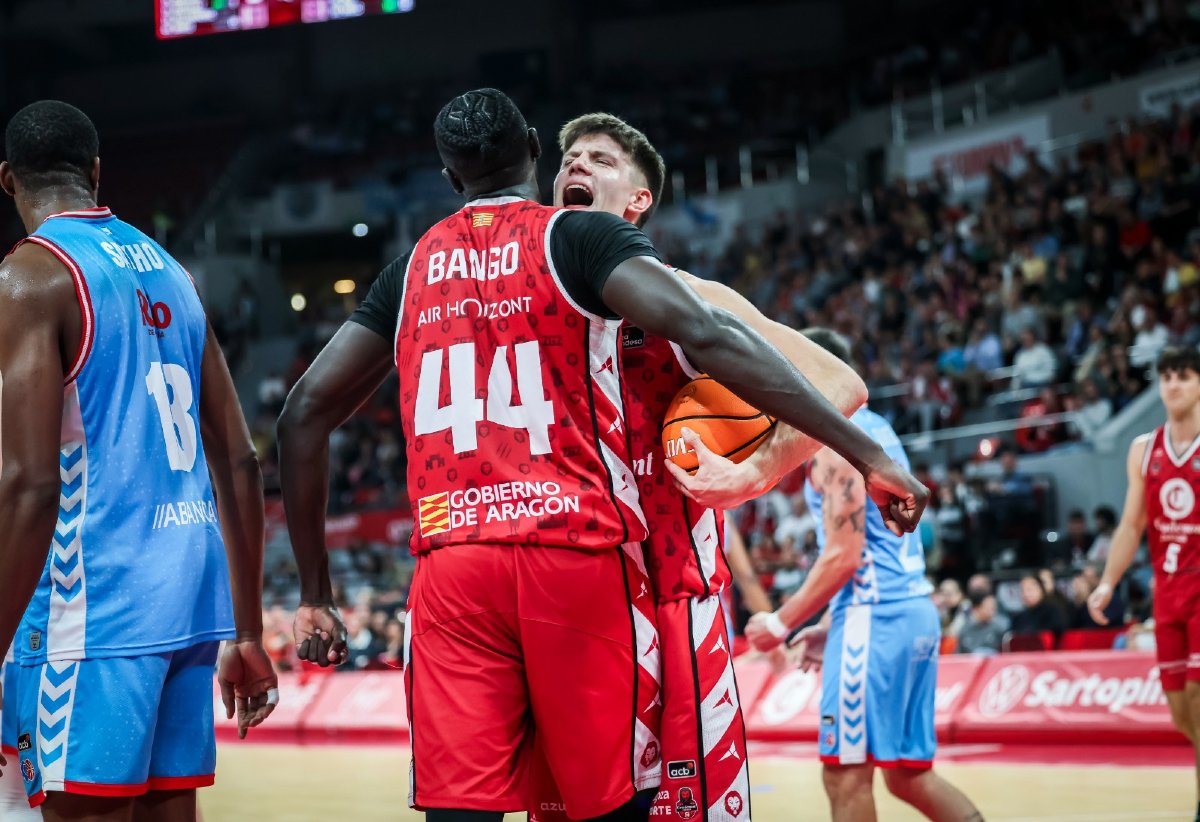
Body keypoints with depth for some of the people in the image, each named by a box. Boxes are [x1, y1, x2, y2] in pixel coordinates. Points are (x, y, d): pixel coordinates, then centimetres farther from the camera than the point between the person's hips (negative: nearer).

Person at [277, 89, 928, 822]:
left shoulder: (412, 271, 17)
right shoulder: (581, 237, 4)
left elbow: (306, 411, 15)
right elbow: (706, 336, -12)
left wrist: (315, 592, 20)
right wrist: (865, 452, -15)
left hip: (452, 565, 3)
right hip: (576, 555, -3)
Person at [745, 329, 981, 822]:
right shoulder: (875, 429, 20)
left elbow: (843, 556, -17)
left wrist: (782, 623, -9)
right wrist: (830, 627, 24)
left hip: (876, 615, -10)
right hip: (914, 609, 10)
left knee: (846, 773, -5)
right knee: (907, 774, 14)